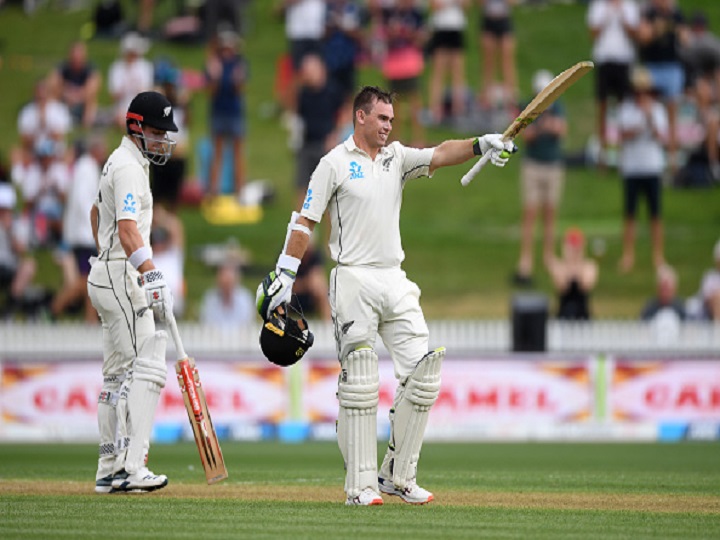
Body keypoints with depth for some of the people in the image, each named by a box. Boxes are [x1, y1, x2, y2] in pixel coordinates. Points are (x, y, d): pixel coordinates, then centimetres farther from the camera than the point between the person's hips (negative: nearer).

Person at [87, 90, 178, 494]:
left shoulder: (121, 162, 17)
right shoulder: (128, 168, -16)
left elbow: (97, 212, 32)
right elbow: (127, 231, -29)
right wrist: (153, 277, -38)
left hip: (107, 274, 11)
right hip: (122, 276, -11)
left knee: (119, 373, 11)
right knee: (148, 366, -16)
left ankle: (110, 468, 13)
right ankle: (132, 466, -24)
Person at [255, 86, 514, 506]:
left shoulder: (398, 158, 14)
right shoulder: (335, 164, 0)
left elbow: (439, 155, -3)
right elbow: (305, 222, -3)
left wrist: (480, 145, -22)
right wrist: (285, 275, -10)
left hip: (395, 282, 5)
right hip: (354, 281, -5)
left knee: (423, 371, -2)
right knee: (359, 383, -7)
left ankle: (399, 475, 7)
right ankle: (361, 484, -5)